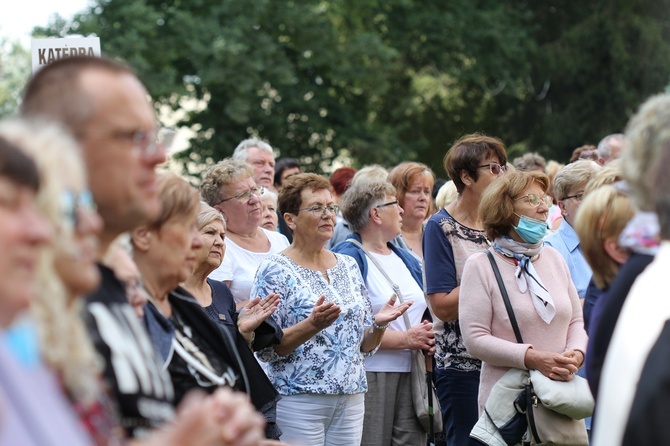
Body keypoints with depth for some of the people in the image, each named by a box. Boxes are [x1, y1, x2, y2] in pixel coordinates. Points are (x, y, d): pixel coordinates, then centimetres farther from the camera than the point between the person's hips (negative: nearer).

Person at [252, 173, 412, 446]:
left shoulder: (348, 267, 12)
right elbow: (266, 349, -12)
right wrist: (312, 325, -25)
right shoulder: (275, 270, -6)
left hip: (351, 399, 6)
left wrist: (379, 324, -5)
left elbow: (365, 345, 15)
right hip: (299, 400, -5)